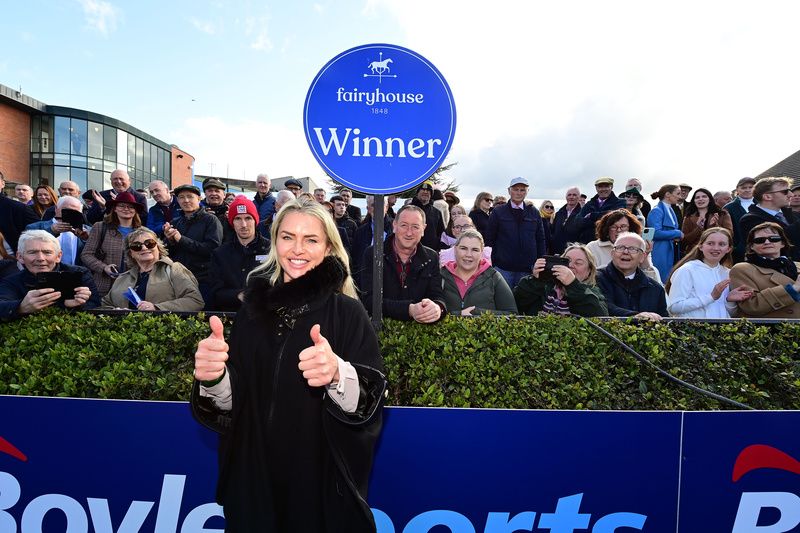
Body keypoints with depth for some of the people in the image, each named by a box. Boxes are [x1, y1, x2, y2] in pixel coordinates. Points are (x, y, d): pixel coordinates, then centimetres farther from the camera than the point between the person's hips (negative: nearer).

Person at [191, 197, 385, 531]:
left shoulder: (347, 312, -11)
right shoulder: (254, 307, -1)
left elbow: (369, 402, -18)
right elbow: (233, 401, -1)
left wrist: (338, 374, -38)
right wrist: (214, 378, -23)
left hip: (323, 481, -3)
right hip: (254, 476, 3)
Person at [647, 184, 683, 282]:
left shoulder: (669, 210, 16)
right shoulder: (657, 211, -11)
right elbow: (656, 233, -21)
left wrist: (676, 237, 3)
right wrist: (678, 233, -10)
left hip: (669, 251, 9)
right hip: (660, 252, -9)